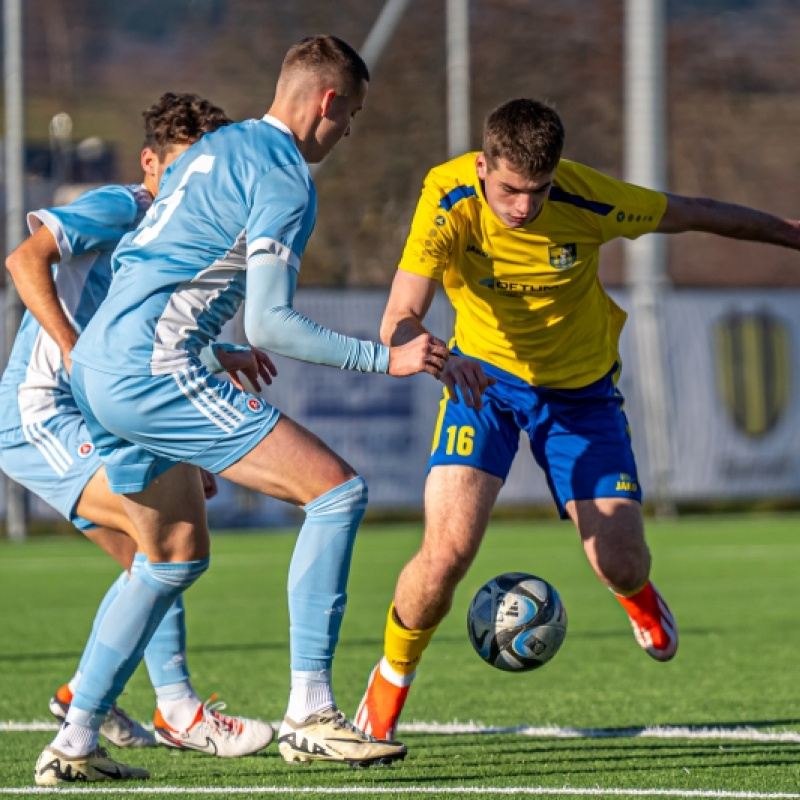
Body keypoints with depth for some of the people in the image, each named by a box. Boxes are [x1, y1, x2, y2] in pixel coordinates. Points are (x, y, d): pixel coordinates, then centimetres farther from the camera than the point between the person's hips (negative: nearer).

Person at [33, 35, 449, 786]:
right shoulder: (284, 176, -8)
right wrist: (385, 358, -10)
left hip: (94, 369, 10)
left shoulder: (214, 148, 21)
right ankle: (309, 712, -14)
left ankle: (72, 744, 20)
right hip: (152, 369, -10)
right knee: (337, 490, -11)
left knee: (178, 554, 24)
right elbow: (269, 324, -15)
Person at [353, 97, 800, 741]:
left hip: (581, 388, 1)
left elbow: (691, 214, -7)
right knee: (449, 547, -21)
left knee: (620, 564, -6)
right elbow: (399, 320, -36)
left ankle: (637, 594, 36)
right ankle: (390, 682, 8)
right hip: (484, 375, -1)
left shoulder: (586, 199, -25)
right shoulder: (448, 199, -27)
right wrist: (441, 359, -58)